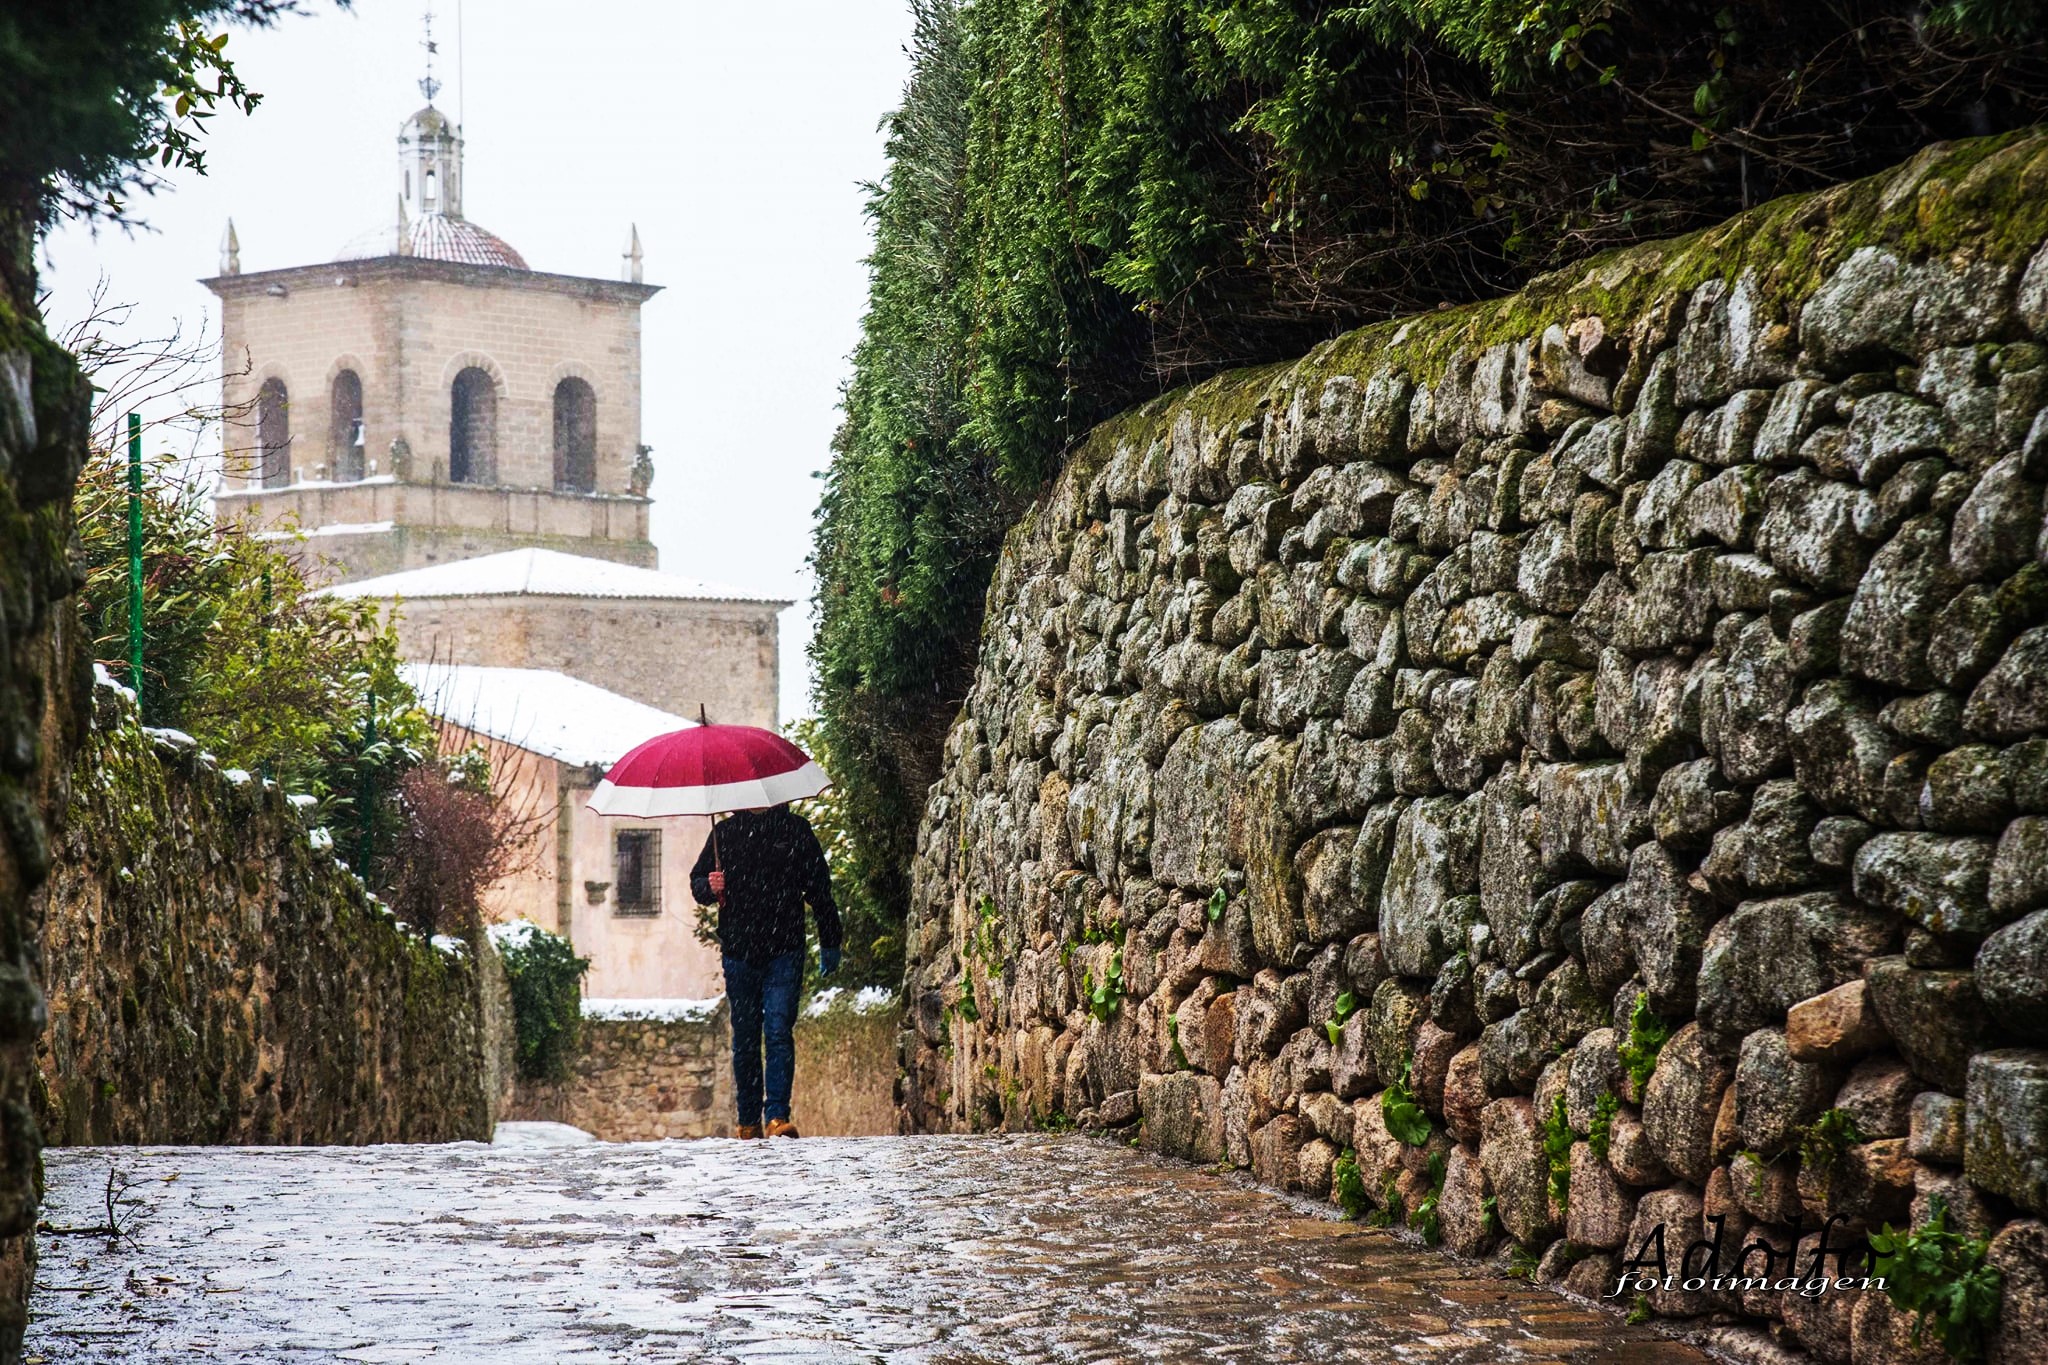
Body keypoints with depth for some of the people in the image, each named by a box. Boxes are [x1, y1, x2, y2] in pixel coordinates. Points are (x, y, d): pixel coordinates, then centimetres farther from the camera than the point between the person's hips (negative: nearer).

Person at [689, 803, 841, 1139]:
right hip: (739, 953, 2)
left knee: (779, 1031, -12)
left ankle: (778, 1117, -16)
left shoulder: (795, 829, 8)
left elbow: (819, 887, 11)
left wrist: (829, 944, 11)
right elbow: (697, 880, 16)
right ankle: (748, 1122, 13)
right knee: (744, 1038, 6)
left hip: (783, 951, -2)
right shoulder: (726, 831, 11)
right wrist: (709, 887, -9)